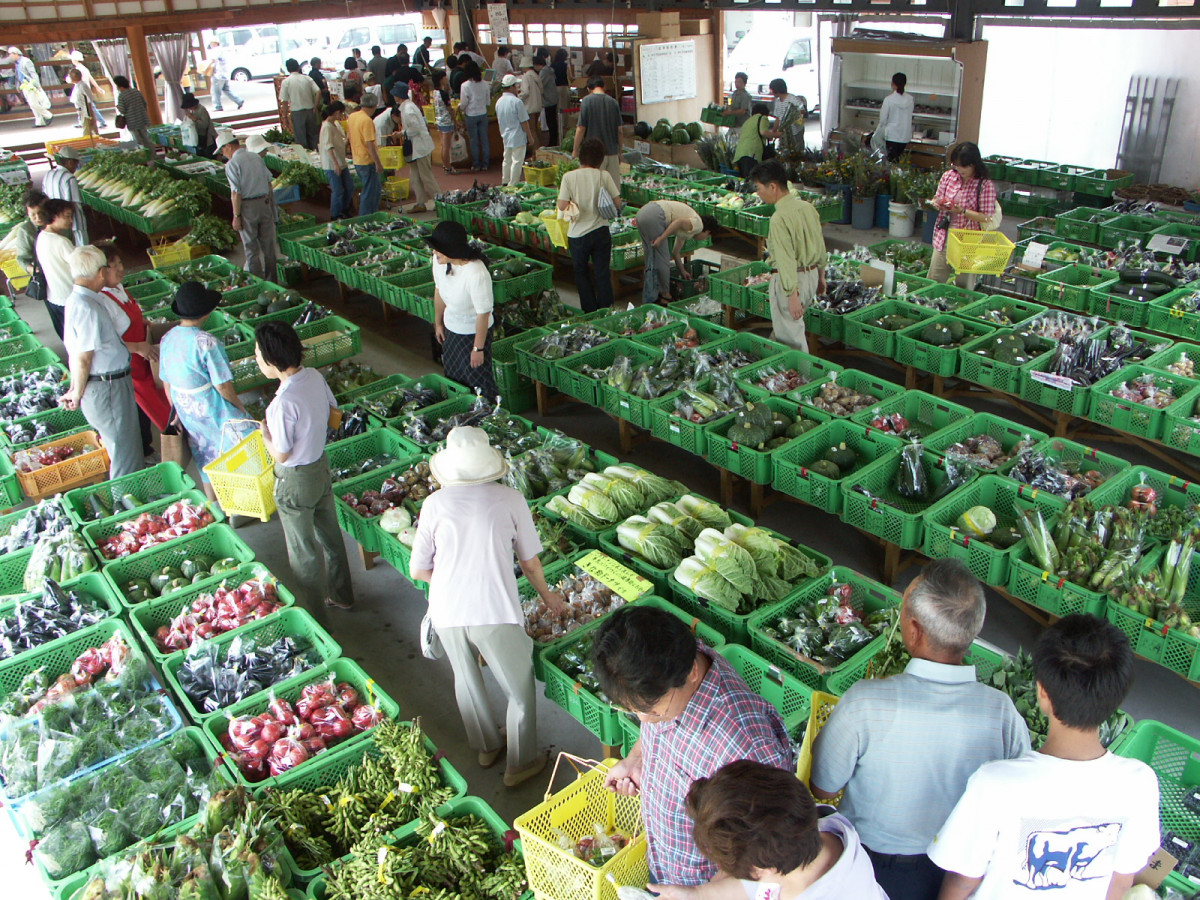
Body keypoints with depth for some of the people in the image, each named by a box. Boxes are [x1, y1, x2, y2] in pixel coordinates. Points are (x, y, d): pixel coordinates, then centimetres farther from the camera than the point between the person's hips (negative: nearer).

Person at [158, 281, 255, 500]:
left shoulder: (167, 340, -3)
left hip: (187, 414, 7)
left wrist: (177, 412, 19)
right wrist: (240, 407, -5)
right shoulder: (207, 343, -26)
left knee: (207, 465, 21)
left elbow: (166, 382, 7)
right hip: (214, 413, -7)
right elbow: (222, 385, -21)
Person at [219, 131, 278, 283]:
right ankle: (271, 280, 23)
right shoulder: (256, 157, 7)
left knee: (251, 248, 4)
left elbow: (236, 193, -16)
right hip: (265, 202, 6)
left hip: (247, 207, -6)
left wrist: (236, 216, -11)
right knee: (268, 244, 13)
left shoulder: (232, 164, -12)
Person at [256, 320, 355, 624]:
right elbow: (332, 413, 6)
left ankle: (315, 619, 26)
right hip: (321, 466, 8)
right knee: (330, 534, 25)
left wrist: (264, 431, -5)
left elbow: (280, 455, -22)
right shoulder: (315, 376, -9)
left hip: (295, 481, -8)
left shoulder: (283, 403, -32)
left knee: (304, 552, 10)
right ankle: (342, 595, 45)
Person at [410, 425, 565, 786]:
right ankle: (521, 763, 31)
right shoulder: (509, 499, -3)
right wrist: (547, 595, 23)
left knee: (466, 677, 27)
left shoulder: (435, 503, 0)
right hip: (495, 613, -3)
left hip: (446, 613, 3)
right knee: (521, 689, 18)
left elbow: (418, 570, 4)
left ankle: (486, 746, 47)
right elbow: (530, 562, 5)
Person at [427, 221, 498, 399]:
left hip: (474, 331, -7)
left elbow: (483, 314, -26)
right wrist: (438, 323, 16)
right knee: (453, 378, 20)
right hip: (450, 329, 7)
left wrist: (478, 349, -20)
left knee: (477, 382, 3)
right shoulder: (440, 261, -14)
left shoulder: (476, 274, -34)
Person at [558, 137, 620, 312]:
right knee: (602, 272, 11)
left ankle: (590, 311, 20)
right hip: (600, 231, 1)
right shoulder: (604, 175, -8)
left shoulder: (569, 177, -10)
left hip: (578, 233, -1)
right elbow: (617, 202, -5)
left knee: (581, 272, 16)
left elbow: (562, 205, -13)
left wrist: (575, 204, 6)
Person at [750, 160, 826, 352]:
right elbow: (821, 245, 11)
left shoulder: (779, 219, -23)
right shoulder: (807, 207, 3)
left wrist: (792, 296, -25)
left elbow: (787, 260, -25)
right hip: (812, 274, 9)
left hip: (791, 280, -9)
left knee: (791, 336, 4)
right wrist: (821, 276, 22)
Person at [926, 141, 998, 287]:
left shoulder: (986, 185, -10)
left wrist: (962, 211, -23)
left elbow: (987, 217, -12)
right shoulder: (948, 176, 3)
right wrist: (937, 204, -9)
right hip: (944, 236, 4)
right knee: (933, 281, 8)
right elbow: (937, 199, 16)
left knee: (964, 286, 4)